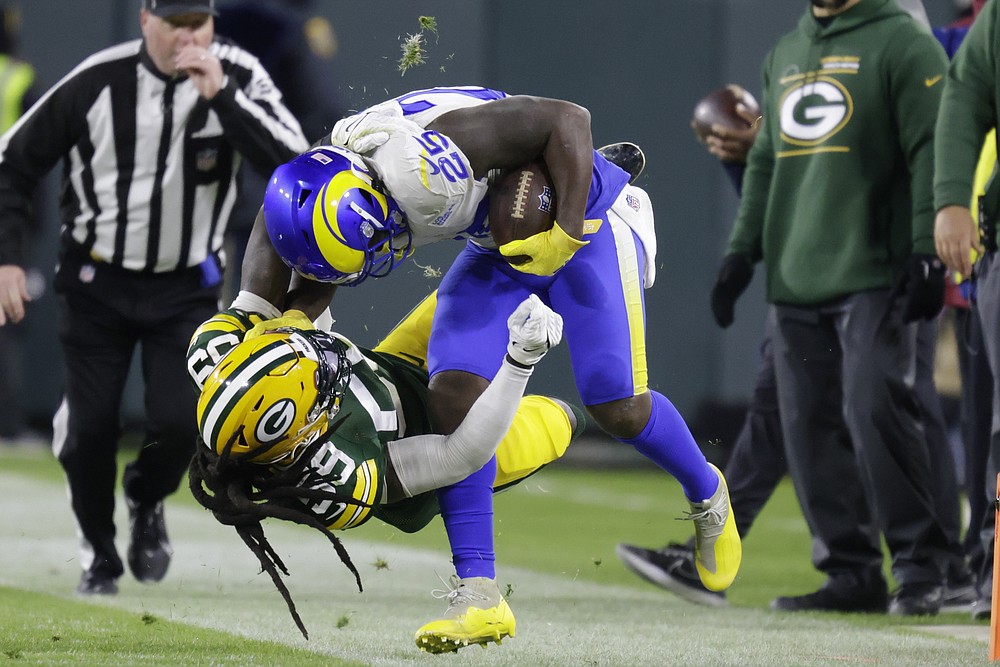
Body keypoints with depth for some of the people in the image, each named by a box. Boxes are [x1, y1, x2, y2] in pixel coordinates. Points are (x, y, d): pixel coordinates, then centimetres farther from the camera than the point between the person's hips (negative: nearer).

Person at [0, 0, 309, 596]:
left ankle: (147, 500, 24)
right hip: (96, 282, 0)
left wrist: (221, 96, -32)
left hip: (186, 287, 0)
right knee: (90, 428, -2)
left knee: (179, 423, -12)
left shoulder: (237, 75, -12)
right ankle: (99, 556, 24)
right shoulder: (97, 82, -14)